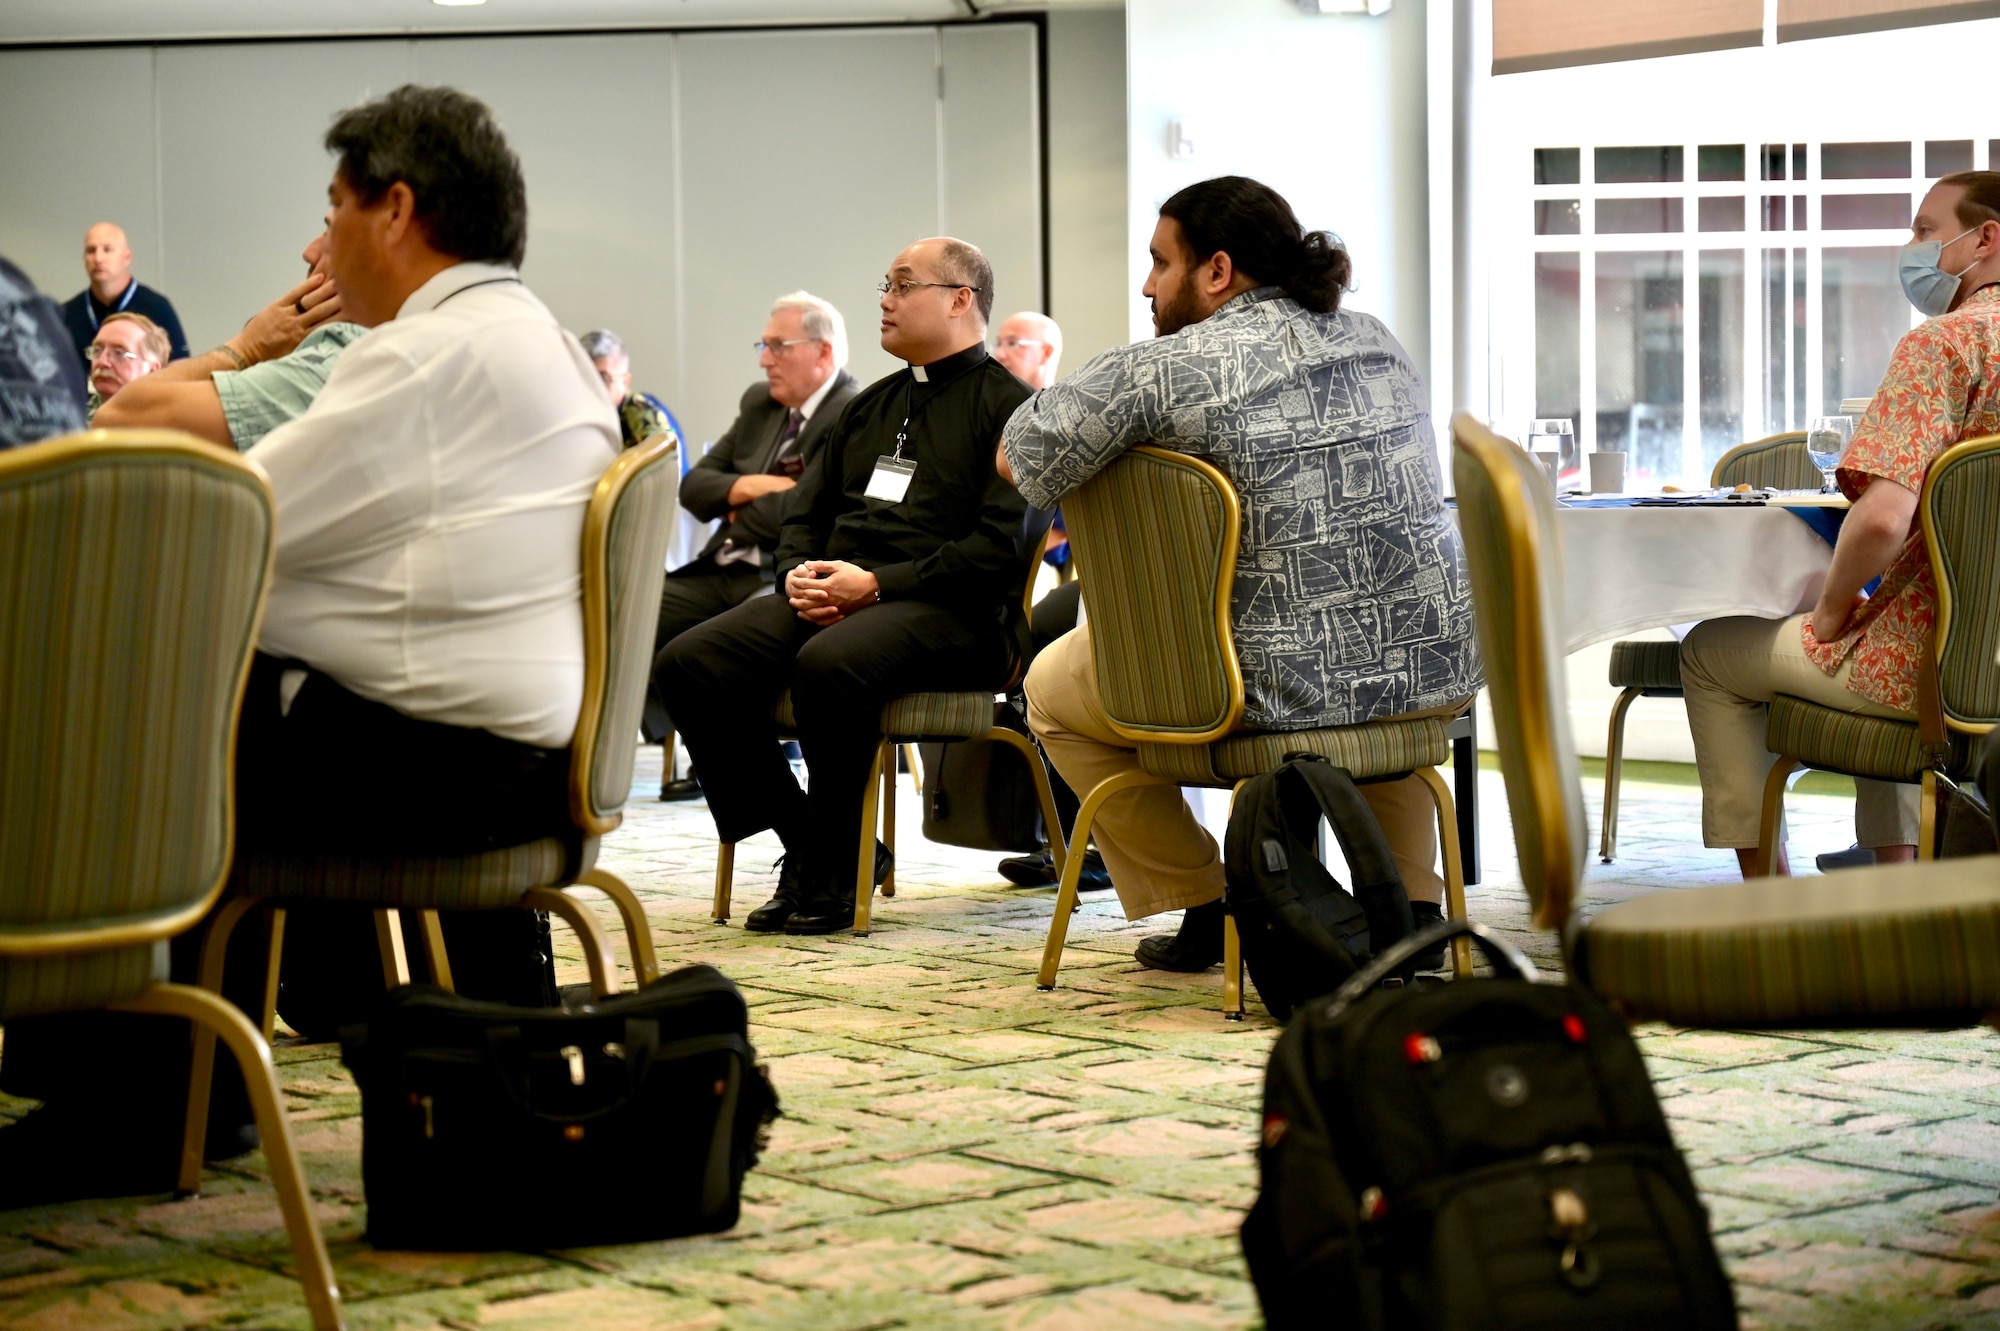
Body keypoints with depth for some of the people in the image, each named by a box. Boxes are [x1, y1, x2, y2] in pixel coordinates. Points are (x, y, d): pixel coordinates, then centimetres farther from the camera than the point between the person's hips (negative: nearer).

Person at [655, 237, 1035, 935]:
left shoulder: (1006, 405, 1)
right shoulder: (871, 406, 26)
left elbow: (998, 549, -11)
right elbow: (804, 512, 27)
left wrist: (878, 584, -16)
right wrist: (798, 573, 3)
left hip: (945, 611, -7)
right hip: (829, 597, 7)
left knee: (828, 665, -39)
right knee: (688, 663, -17)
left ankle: (834, 869, -18)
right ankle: (804, 843, -8)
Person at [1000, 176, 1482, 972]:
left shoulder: (1163, 370, -10)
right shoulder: (1374, 341, 11)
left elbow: (1021, 459, -7)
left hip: (1286, 691, -6)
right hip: (1441, 673, 6)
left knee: (1054, 687, 19)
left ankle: (1201, 911, 22)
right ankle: (1413, 904, 32)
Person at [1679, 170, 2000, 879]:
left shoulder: (1940, 344, -18)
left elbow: (1882, 519, -30)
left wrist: (1832, 610, -10)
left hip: (1930, 662, -8)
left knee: (1710, 652, 15)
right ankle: (1896, 873, 36)